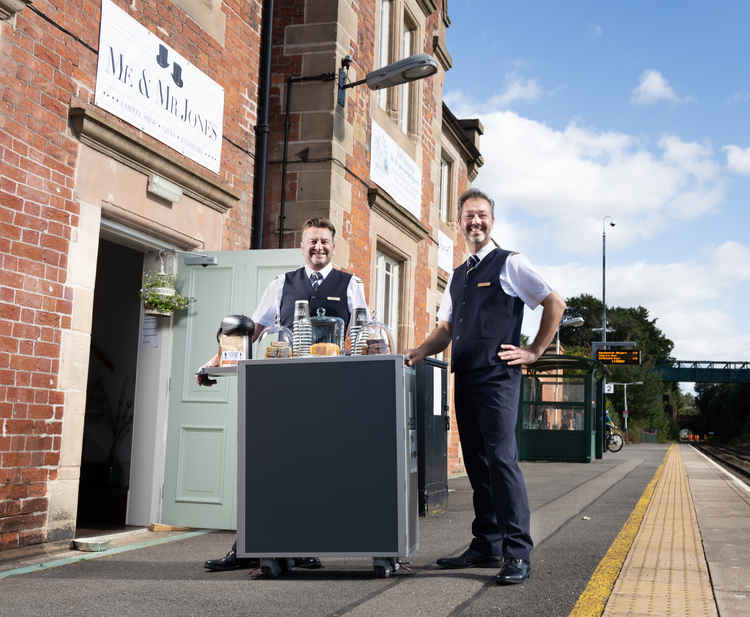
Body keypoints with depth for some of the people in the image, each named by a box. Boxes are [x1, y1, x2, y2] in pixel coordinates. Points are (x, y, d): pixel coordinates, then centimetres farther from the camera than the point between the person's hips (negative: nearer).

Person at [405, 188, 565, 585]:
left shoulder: (510, 265, 1)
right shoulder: (457, 277, 20)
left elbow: (554, 303, 1)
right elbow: (445, 329, 20)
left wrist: (534, 351, -3)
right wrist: (420, 352, 1)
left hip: (498, 377, -7)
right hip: (465, 378, 7)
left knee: (501, 458, -14)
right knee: (476, 462, 9)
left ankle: (517, 553, -11)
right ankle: (486, 545, 17)